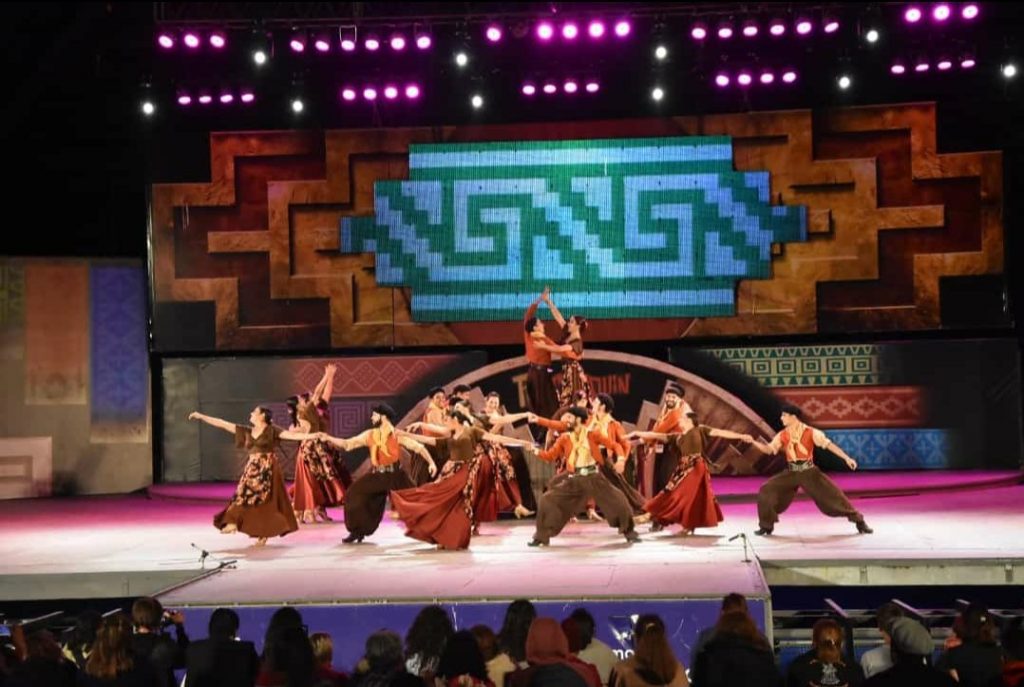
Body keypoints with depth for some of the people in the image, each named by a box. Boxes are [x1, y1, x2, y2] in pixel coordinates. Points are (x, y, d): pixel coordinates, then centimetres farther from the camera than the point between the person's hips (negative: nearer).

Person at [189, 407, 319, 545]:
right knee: (244, 495, -3)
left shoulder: (272, 431, -4)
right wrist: (201, 416, 9)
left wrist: (312, 436, -26)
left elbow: (292, 435, -13)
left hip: (267, 469, -5)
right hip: (252, 469, 5)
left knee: (266, 501, -3)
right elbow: (223, 424, 10)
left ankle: (264, 533, 4)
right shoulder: (247, 431, 9)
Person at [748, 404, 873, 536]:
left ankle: (859, 522, 6)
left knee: (831, 494, -9)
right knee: (766, 491, -8)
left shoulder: (810, 432, -11)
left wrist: (846, 458, -20)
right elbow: (768, 449, 5)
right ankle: (766, 526, 7)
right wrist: (753, 442, -9)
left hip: (809, 472, -3)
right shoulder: (782, 435, 1)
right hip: (791, 473, 3)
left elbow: (829, 444, -13)